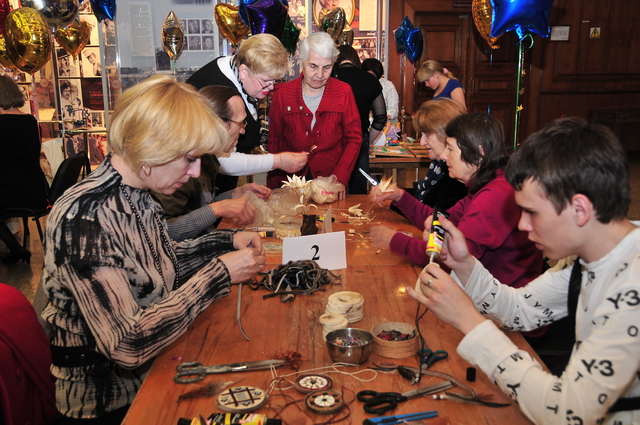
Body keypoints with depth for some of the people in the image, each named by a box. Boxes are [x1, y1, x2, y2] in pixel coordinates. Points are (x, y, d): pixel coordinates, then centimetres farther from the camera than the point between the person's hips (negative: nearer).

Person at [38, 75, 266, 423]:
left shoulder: (136, 195, -4)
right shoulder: (84, 218, -27)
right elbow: (128, 346, -31)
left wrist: (227, 241, -1)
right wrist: (219, 274, -25)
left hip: (147, 374, 7)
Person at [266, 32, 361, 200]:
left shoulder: (343, 92, -2)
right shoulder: (282, 94, -2)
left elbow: (353, 139, -1)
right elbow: (275, 142, 1)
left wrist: (340, 178, -13)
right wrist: (273, 188, -6)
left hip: (331, 178, 0)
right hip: (291, 180, 0)